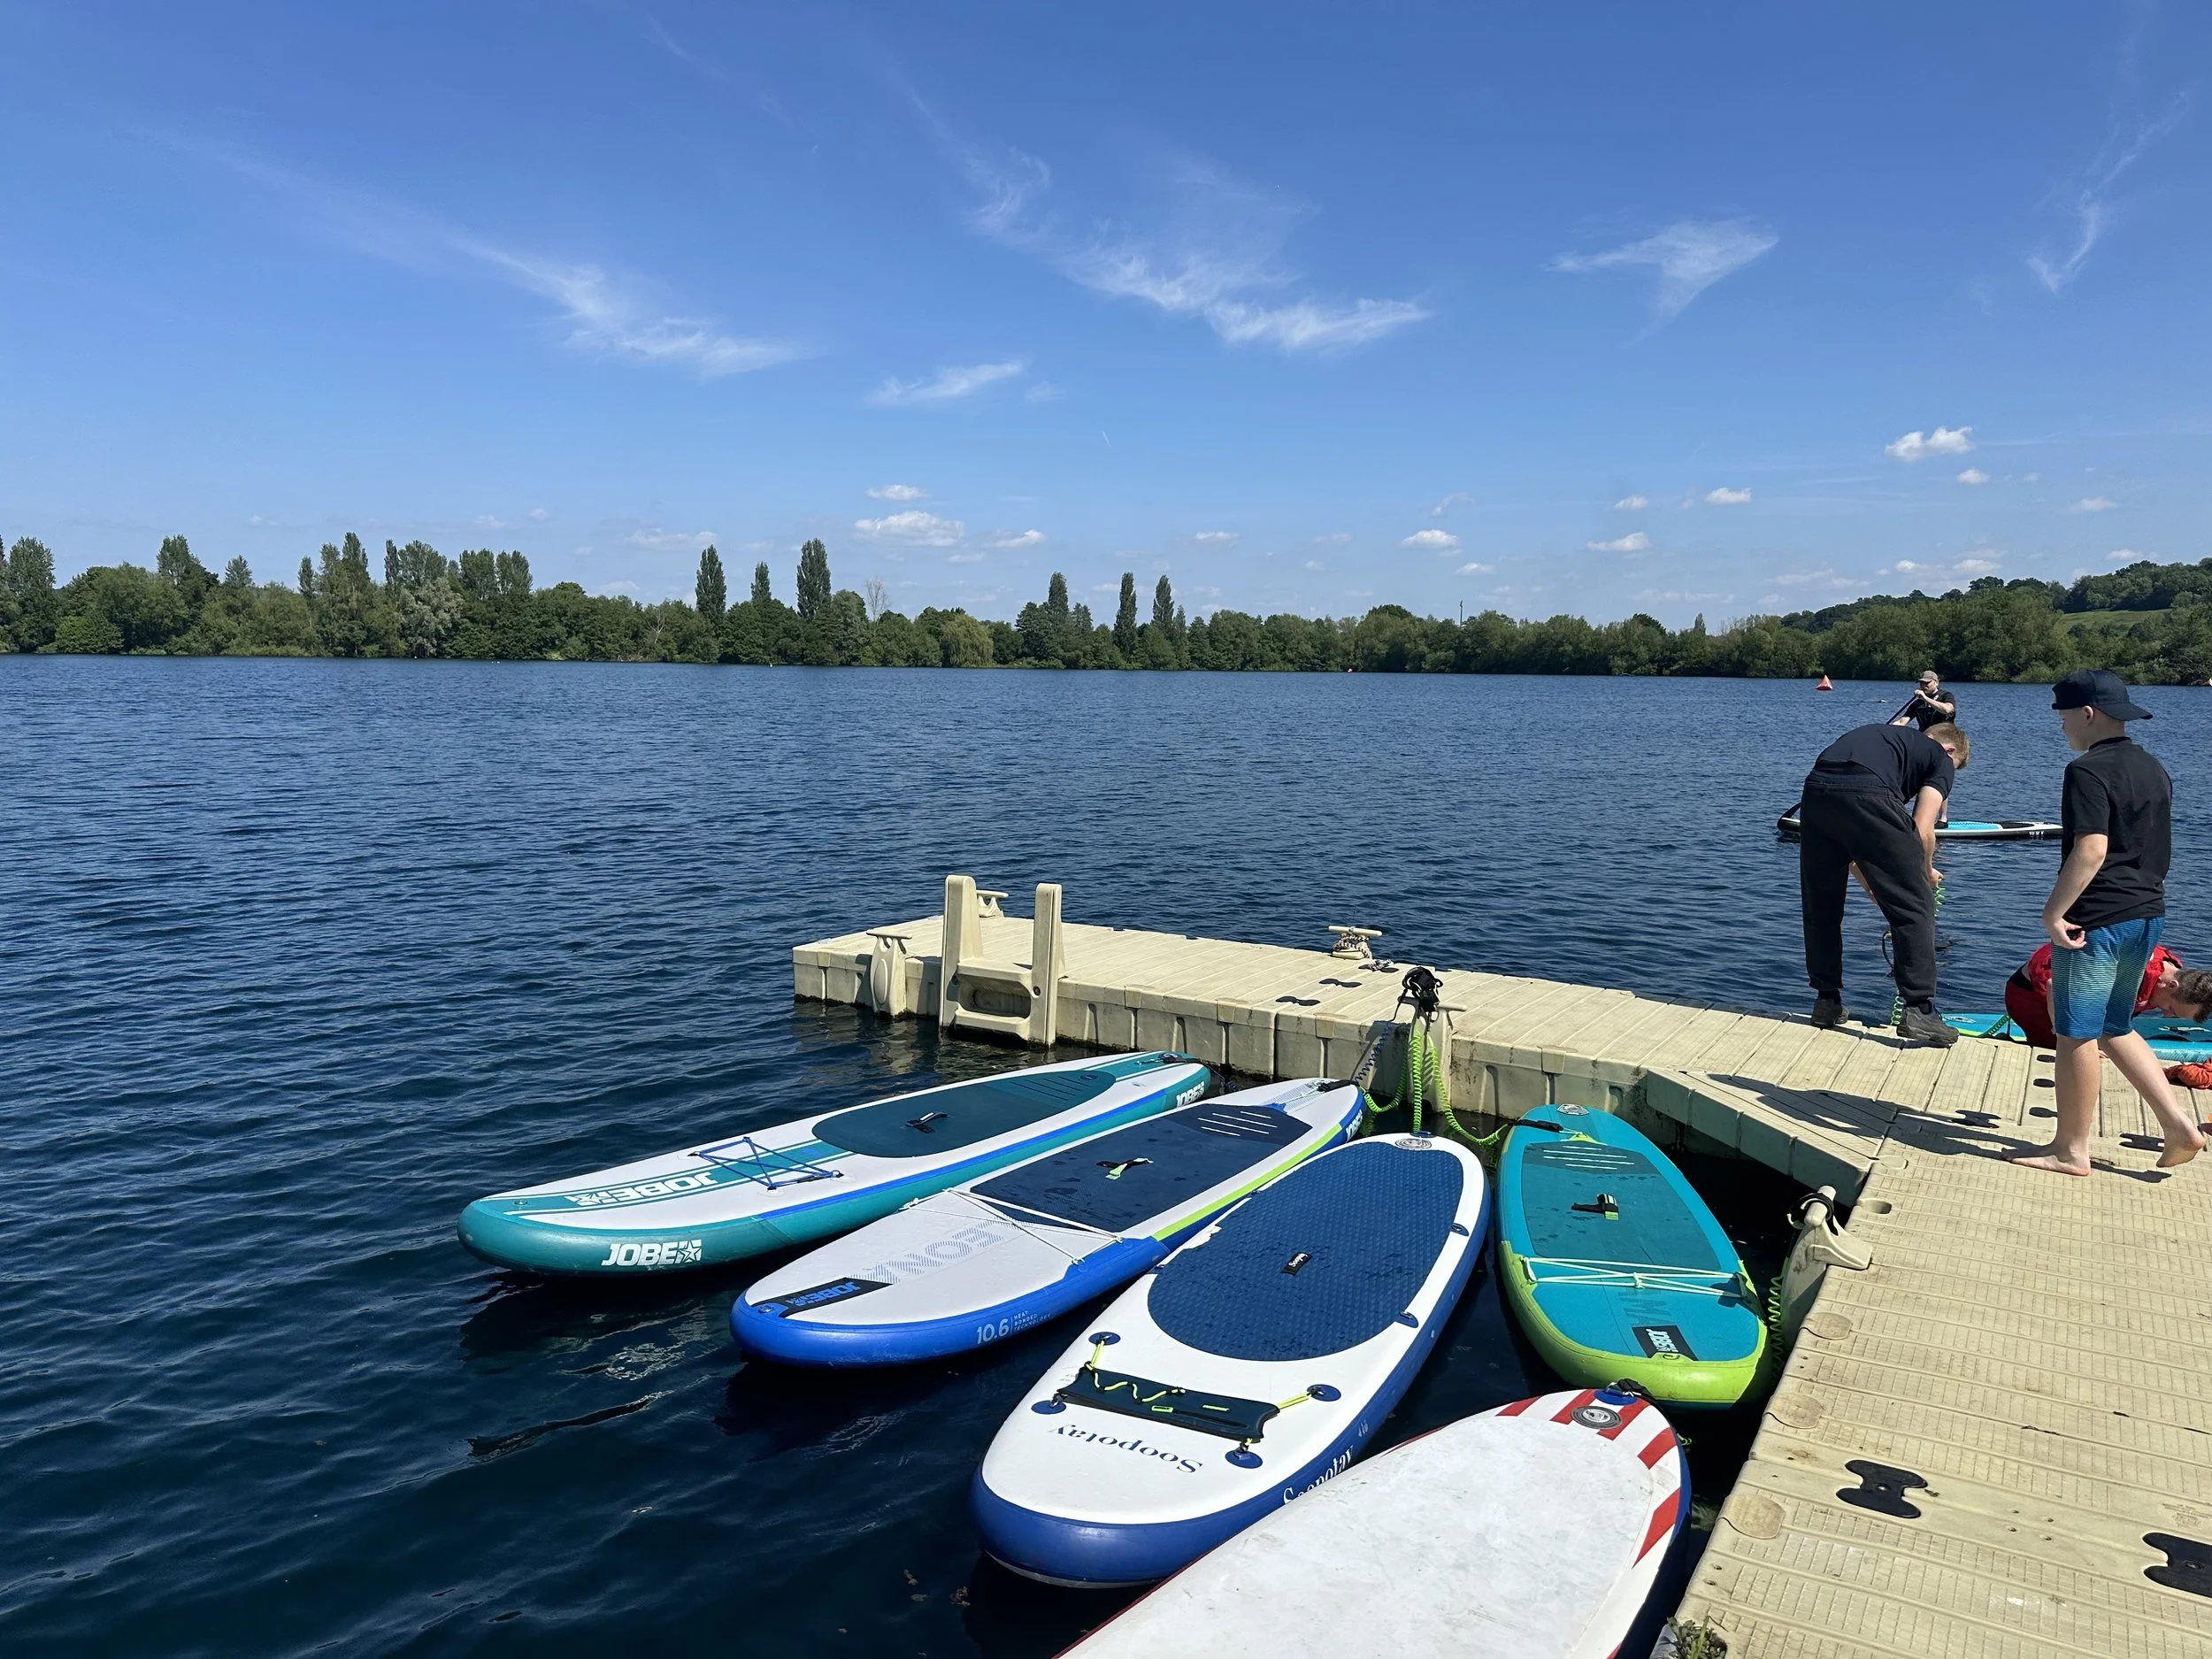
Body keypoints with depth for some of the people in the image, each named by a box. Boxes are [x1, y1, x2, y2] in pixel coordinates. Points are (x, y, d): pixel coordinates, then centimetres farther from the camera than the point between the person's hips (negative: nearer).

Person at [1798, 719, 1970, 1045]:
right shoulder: (1941, 758, 23)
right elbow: (1922, 831, 7)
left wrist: (1873, 887, 45)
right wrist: (1926, 872, 27)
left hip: (1815, 792, 6)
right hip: (1867, 798, -6)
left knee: (1820, 907, 20)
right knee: (1914, 907, 8)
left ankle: (1826, 1001, 28)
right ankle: (1918, 1009, 8)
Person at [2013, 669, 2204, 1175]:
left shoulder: (2089, 771, -15)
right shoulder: (2154, 770, 13)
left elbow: (2091, 850, -23)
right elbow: (2156, 850, 19)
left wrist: (2054, 911, -20)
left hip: (2097, 920, -9)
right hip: (2147, 915, 9)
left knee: (2077, 1035, 1)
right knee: (2114, 1028, 20)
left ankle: (2071, 1150, 9)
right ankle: (2179, 1125, 15)